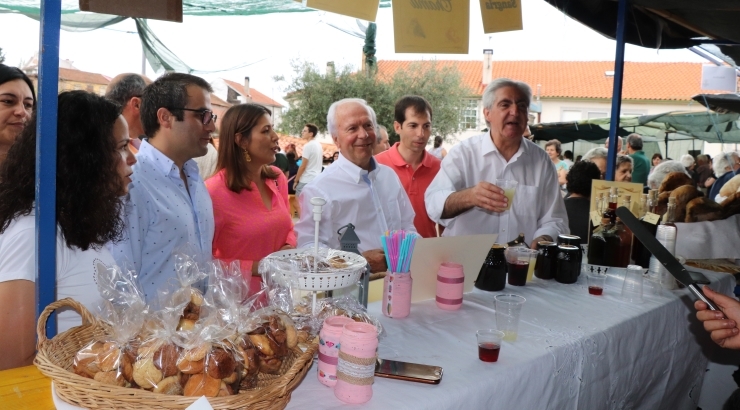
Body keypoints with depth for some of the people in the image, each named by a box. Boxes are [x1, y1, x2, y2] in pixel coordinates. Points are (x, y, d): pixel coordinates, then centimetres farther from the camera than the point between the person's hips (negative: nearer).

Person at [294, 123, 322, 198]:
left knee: (299, 202, -5)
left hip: (306, 181, -9)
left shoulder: (308, 146, -14)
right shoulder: (319, 145, 13)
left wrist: (296, 180, -6)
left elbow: (303, 166, -15)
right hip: (316, 179, 9)